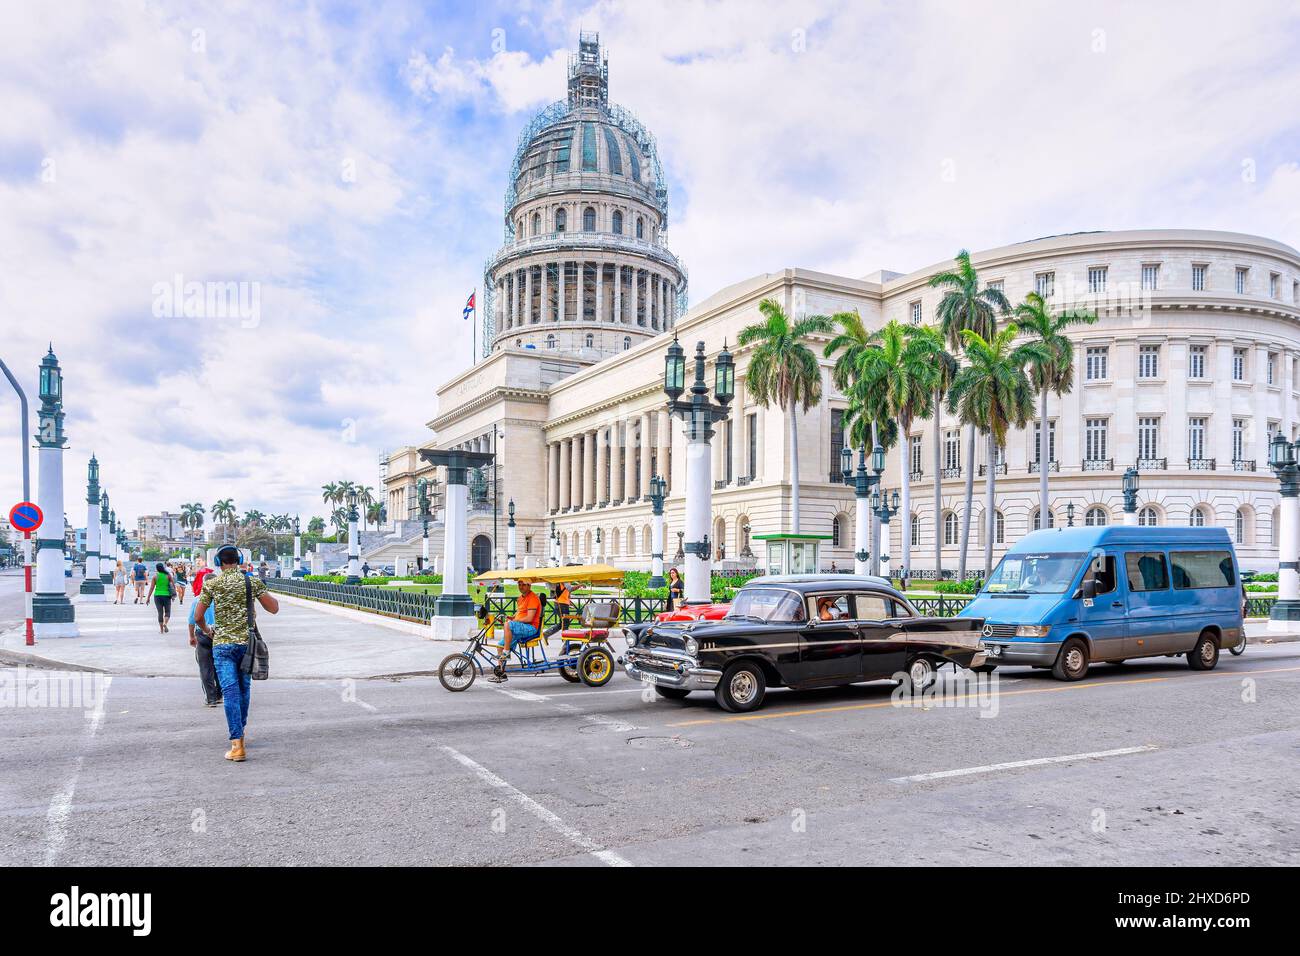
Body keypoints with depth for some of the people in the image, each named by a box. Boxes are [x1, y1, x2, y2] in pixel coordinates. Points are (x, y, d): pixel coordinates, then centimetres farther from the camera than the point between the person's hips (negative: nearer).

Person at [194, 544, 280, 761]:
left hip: (223, 644, -2)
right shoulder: (252, 581, 0)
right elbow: (274, 608, 0)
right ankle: (240, 732, 34)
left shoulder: (212, 584, -2)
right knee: (244, 689, 18)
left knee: (230, 692, -5)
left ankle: (237, 744, -12)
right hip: (247, 642, 2)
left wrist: (206, 631, 22)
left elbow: (198, 616, 2)